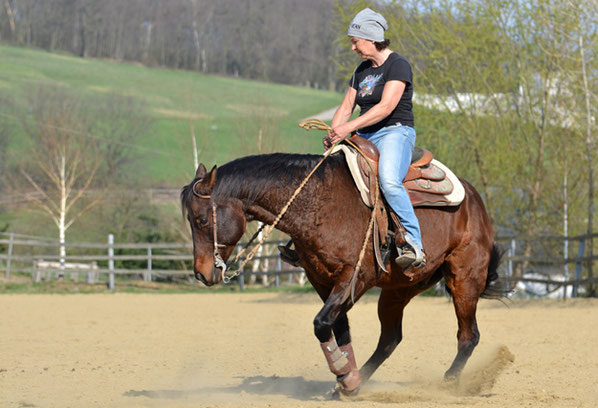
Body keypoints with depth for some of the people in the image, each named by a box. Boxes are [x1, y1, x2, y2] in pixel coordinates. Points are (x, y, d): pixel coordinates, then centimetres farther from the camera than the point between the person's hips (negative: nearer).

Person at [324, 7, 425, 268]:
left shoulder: (398, 65, -8)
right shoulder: (362, 70, 18)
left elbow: (385, 107, -19)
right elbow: (346, 106, 16)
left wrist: (349, 127, -24)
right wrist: (333, 134, -4)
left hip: (395, 132, -9)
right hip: (365, 138, 9)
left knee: (388, 181, -35)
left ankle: (413, 246, -38)